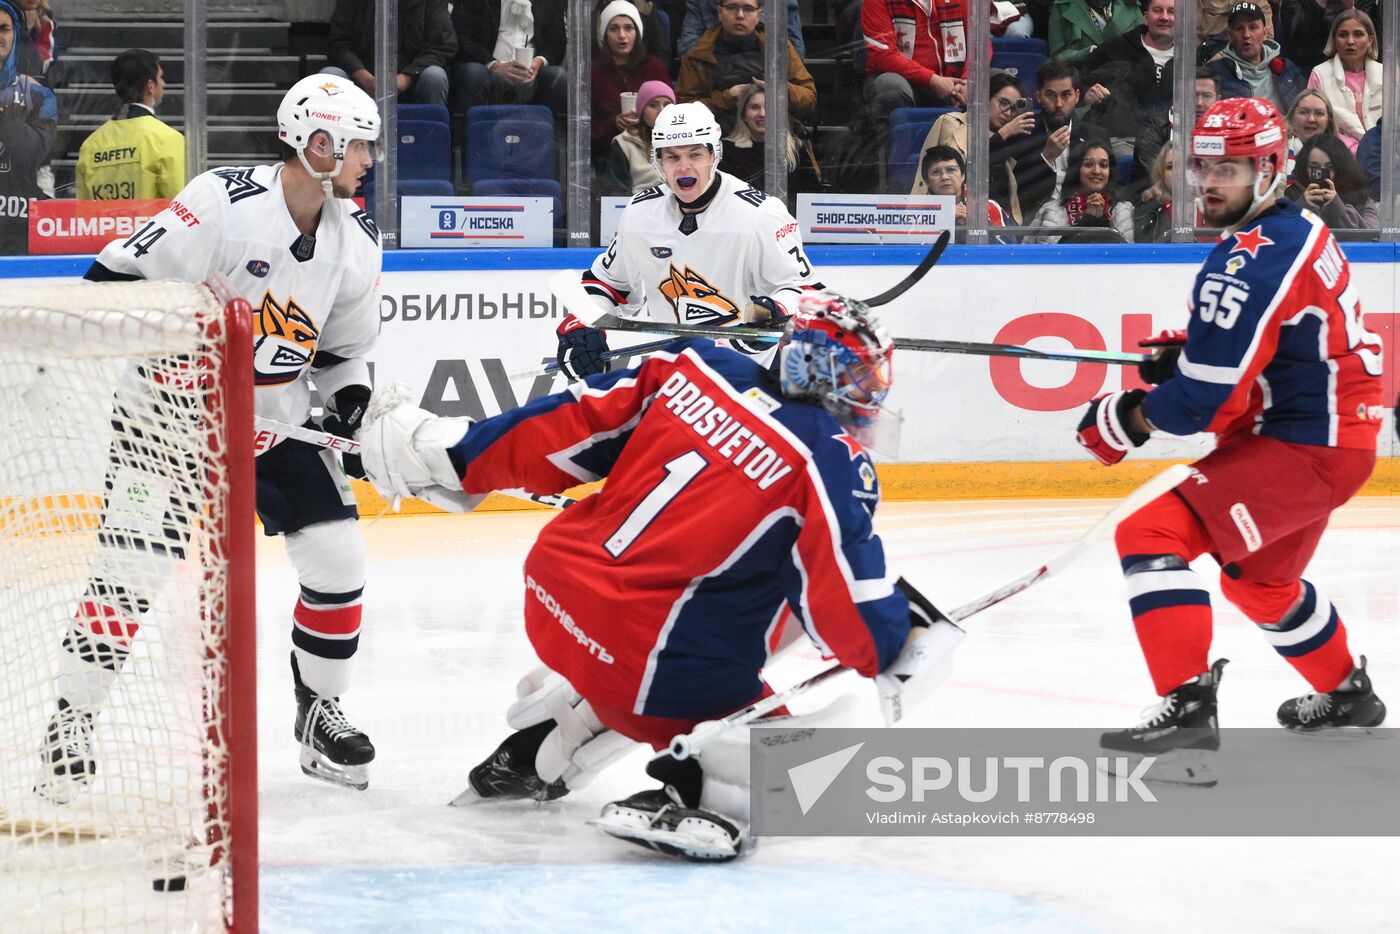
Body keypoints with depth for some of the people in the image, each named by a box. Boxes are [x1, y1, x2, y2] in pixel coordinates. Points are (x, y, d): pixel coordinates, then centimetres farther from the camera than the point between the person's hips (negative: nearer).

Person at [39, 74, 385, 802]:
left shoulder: (356, 243, 0)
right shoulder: (224, 204, -22)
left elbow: (345, 349, 13)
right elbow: (118, 278, -19)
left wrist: (353, 413, -2)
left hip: (277, 423, 6)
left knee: (338, 562, -2)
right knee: (130, 571, -12)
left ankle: (320, 714, 18)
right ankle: (71, 716, 2)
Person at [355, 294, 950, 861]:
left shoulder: (694, 366, 3)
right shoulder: (833, 462, -11)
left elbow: (568, 430, 7)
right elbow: (849, 605, -10)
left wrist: (459, 453, 15)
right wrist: (903, 642, 8)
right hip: (654, 675, -7)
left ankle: (526, 758, 42)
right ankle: (683, 793, -15)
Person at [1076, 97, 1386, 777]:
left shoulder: (1251, 261, -22)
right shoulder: (1298, 229, 10)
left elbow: (1204, 396, -24)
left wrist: (1123, 421, -8)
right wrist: (1189, 353, 10)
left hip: (1304, 448, -11)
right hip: (1336, 434, 11)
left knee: (1152, 537, -20)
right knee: (1259, 579, 32)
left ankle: (1187, 707, -28)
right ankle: (1346, 694, 51)